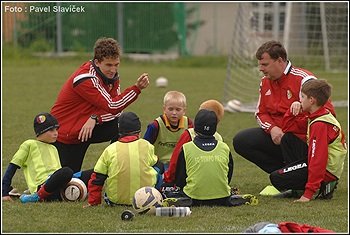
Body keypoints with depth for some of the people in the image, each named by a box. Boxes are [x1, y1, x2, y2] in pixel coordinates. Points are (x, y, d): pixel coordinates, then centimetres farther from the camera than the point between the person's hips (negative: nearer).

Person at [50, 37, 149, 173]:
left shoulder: (111, 75, -2)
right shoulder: (85, 78, -27)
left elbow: (116, 110, -10)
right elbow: (112, 107, -30)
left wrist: (95, 118, -29)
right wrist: (136, 88, -34)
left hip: (89, 128, 7)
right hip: (66, 135, -7)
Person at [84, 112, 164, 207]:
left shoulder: (110, 150, -1)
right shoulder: (146, 146, 0)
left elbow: (97, 179, 3)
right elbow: (156, 164, 20)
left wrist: (93, 201, 15)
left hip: (116, 198, 2)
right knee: (159, 167, 21)